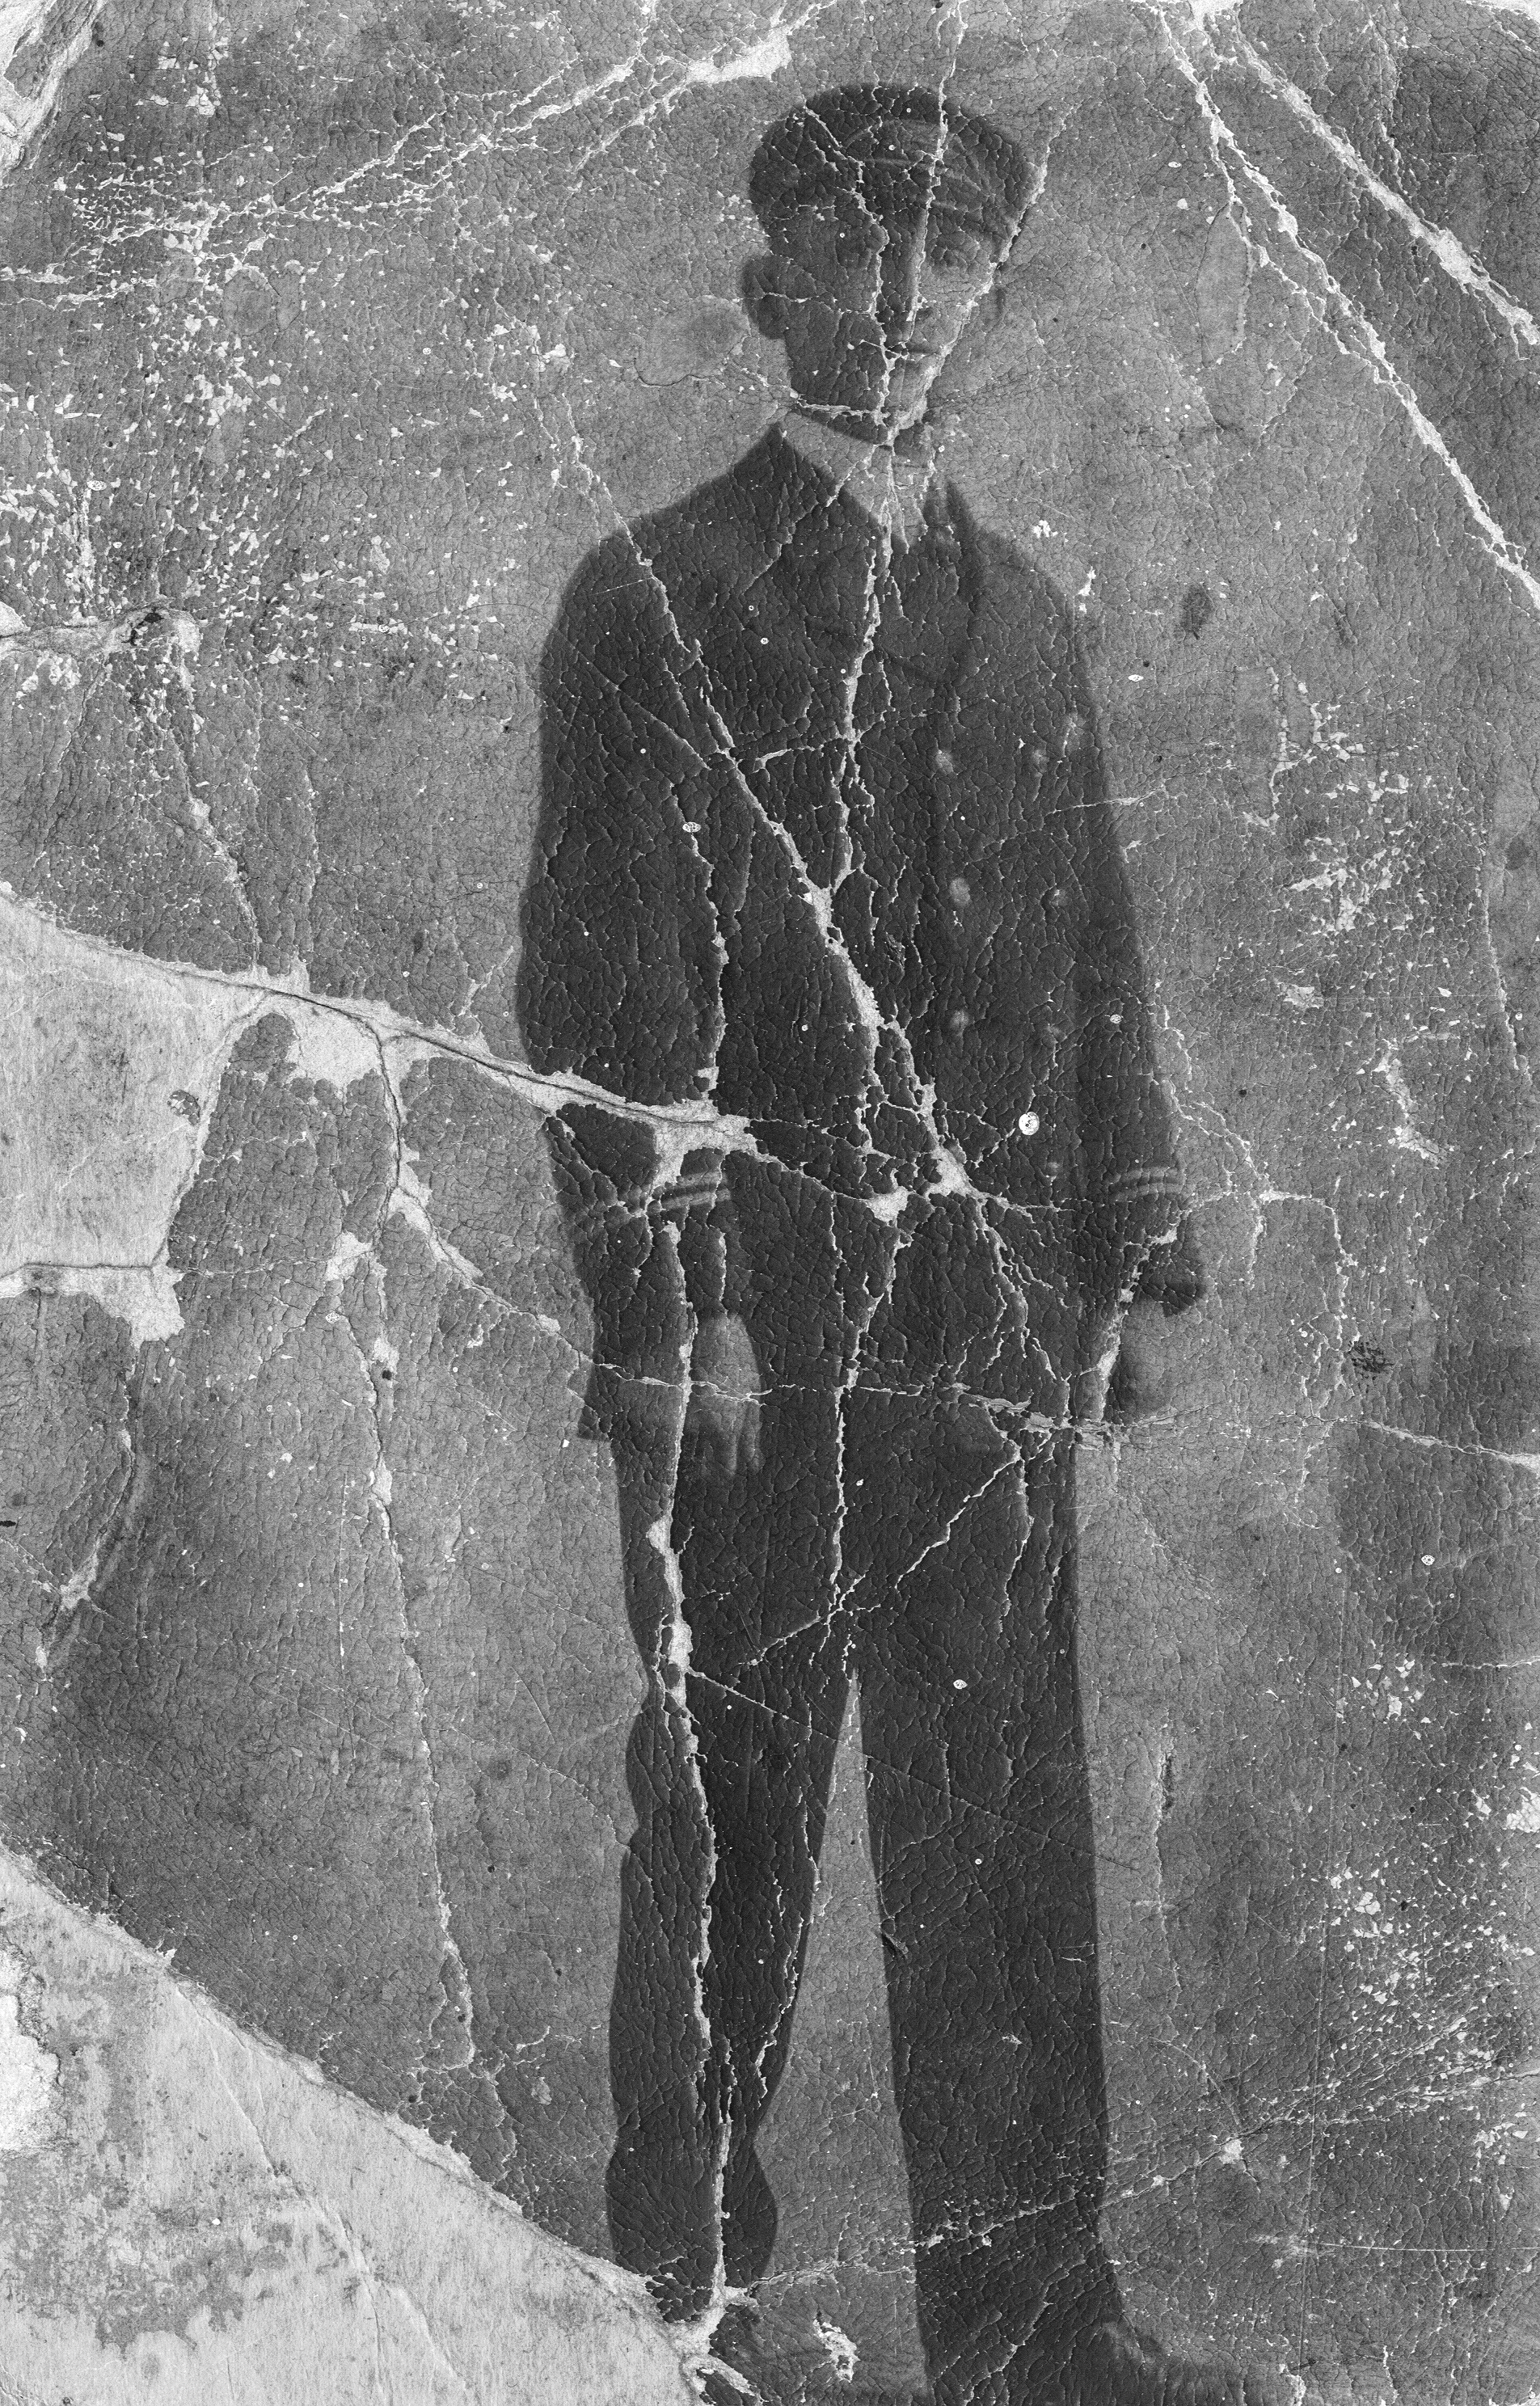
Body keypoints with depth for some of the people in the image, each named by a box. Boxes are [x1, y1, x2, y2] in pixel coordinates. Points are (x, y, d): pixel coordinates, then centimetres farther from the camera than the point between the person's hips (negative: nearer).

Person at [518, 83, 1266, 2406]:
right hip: (745, 1317, -5)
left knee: (1008, 1819, 8)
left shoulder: (1025, 617, 17)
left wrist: (1139, 1248, 11)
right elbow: (602, 978, -7)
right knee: (725, 1820, 4)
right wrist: (665, 1288, -14)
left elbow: (1096, 961, 18)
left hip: (988, 1307, 5)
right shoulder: (652, 601, 1)